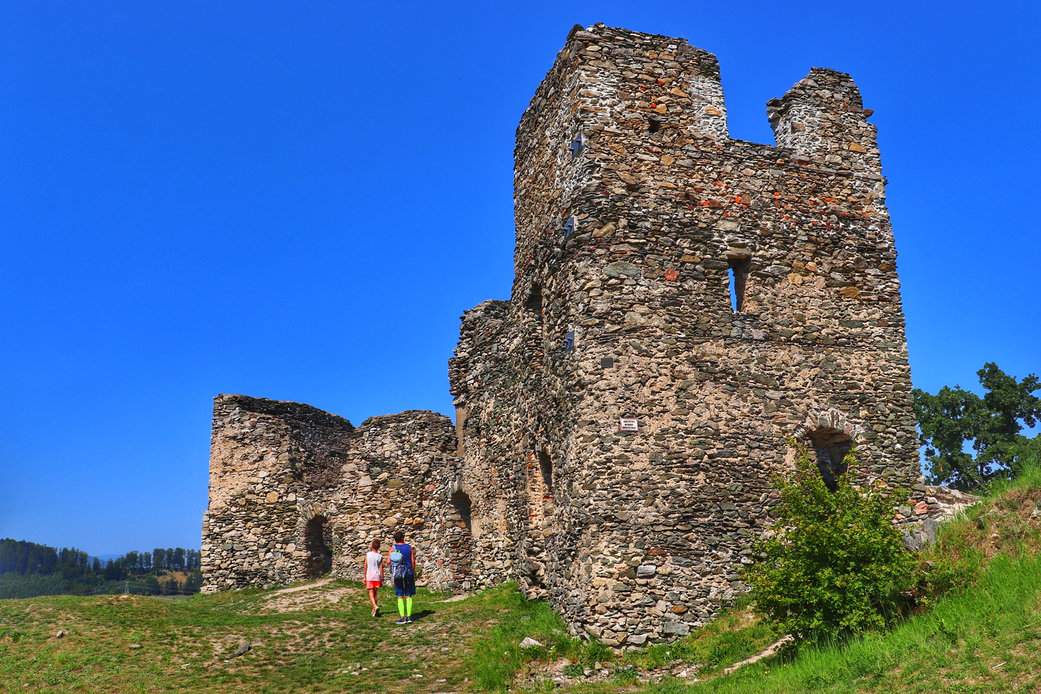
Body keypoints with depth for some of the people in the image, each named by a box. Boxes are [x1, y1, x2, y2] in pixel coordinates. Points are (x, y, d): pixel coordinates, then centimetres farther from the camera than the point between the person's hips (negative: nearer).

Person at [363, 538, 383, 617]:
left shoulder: (368, 554, -4)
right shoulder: (380, 556, -1)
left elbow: (365, 566, -1)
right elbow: (381, 568, -2)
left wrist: (364, 577, 8)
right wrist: (382, 579, 4)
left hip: (369, 577, -2)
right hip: (377, 577, 2)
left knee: (371, 594, -3)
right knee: (375, 594, 15)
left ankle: (375, 607, -25)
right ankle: (374, 610, 20)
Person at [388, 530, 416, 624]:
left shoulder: (393, 547, -4)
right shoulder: (409, 547, 0)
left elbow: (389, 561, -8)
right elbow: (413, 561, -1)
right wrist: (414, 573, 11)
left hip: (397, 574, -1)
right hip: (408, 573, 1)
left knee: (400, 596, 5)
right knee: (409, 596, 9)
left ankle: (402, 617, 2)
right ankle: (409, 617, 5)